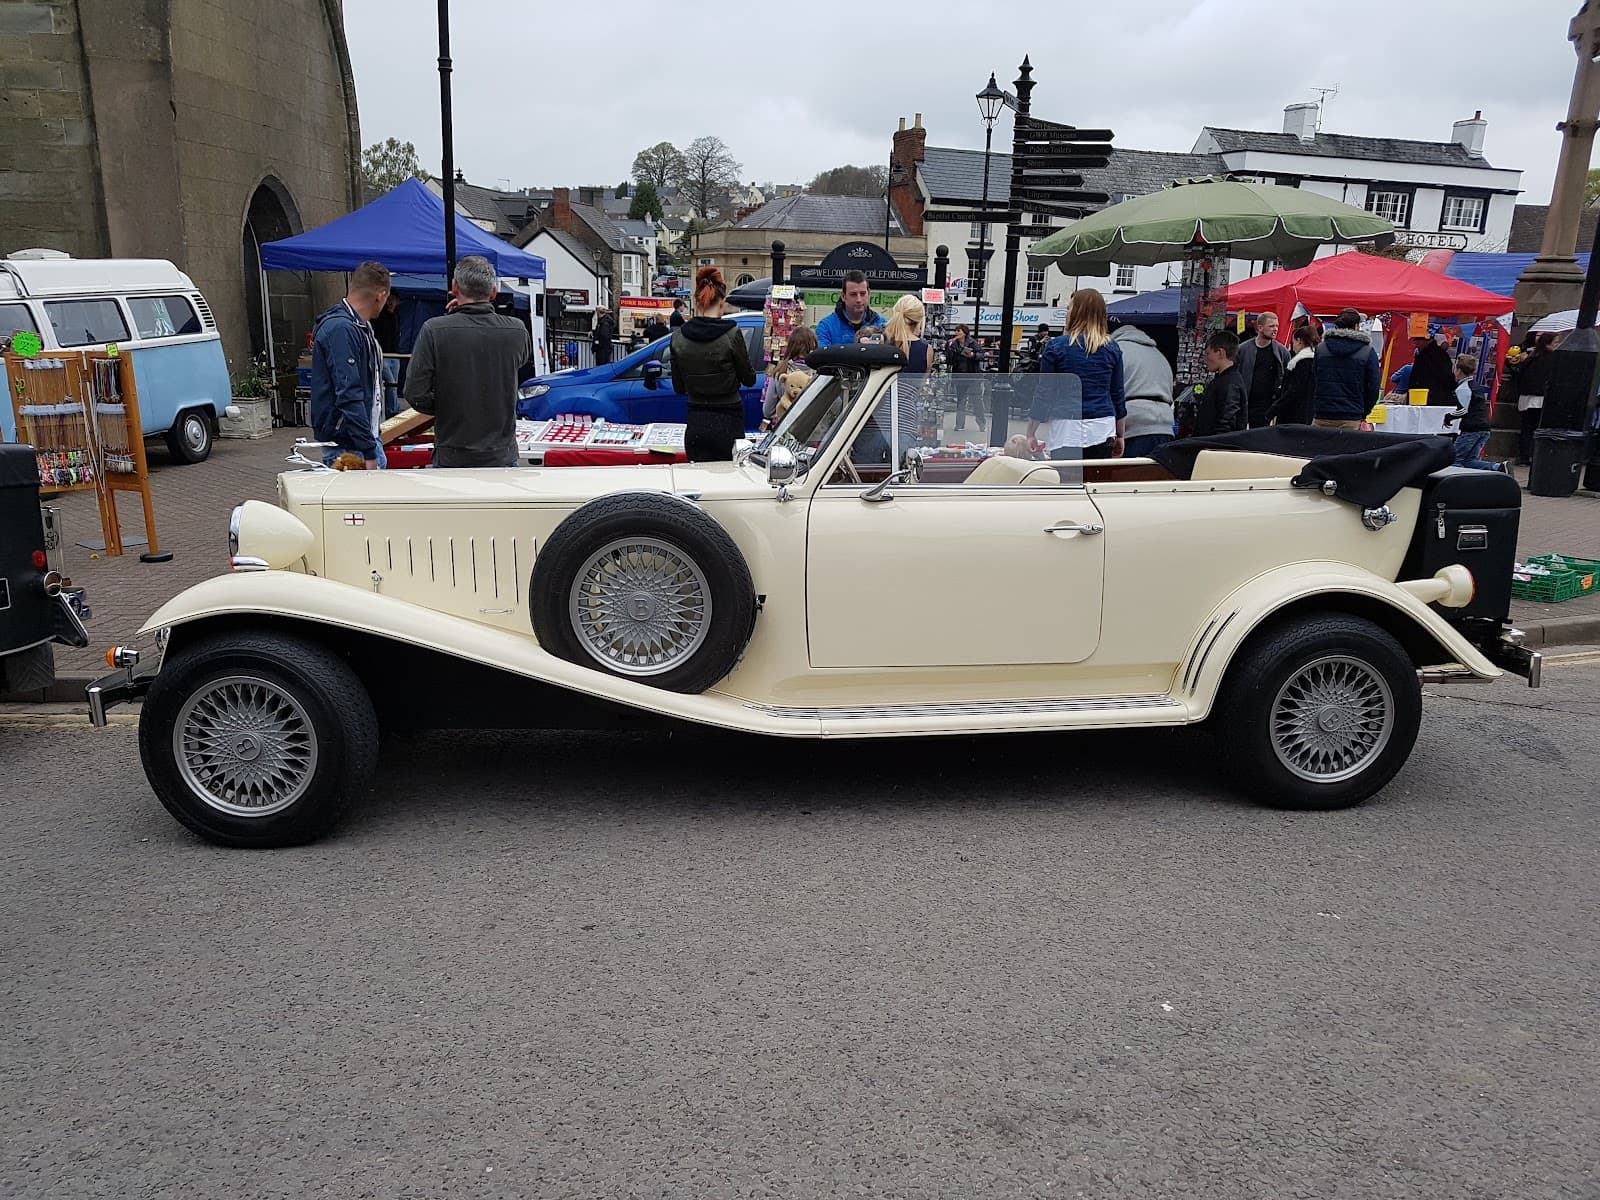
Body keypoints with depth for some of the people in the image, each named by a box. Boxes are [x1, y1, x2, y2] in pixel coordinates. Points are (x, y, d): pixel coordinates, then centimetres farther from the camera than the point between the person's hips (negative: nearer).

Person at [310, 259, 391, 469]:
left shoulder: (361, 326, 16)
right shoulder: (341, 329, -16)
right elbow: (348, 395, -23)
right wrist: (368, 452, -25)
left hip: (367, 437, 10)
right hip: (348, 448, -10)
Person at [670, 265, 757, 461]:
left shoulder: (678, 338, -1)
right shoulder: (732, 335, -12)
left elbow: (679, 388, 6)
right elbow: (749, 380, 0)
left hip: (695, 425, 3)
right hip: (728, 423, -3)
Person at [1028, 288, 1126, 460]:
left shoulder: (1056, 347, -1)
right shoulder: (1112, 349, 8)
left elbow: (1044, 395, 0)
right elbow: (1118, 395, 11)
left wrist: (1030, 434, 7)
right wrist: (1120, 436, 20)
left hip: (1067, 429, -3)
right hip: (1103, 429, 3)